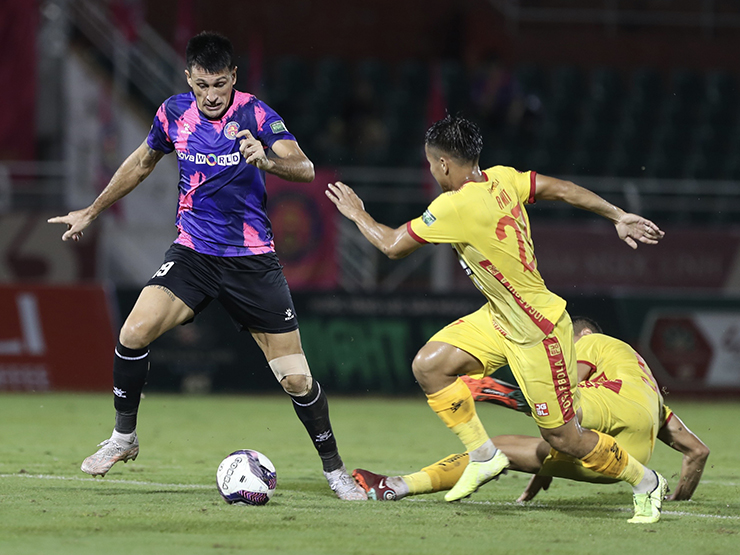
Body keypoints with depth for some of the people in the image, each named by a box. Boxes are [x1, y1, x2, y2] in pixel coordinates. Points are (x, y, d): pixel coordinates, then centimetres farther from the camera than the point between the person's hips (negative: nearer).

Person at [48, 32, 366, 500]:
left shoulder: (255, 114, -12)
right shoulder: (175, 113, -1)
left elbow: (305, 169, -25)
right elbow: (142, 163, 18)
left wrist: (266, 160, -46)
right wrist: (92, 212, 24)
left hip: (253, 259, -2)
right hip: (193, 251, 3)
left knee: (295, 377, -5)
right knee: (134, 332, -20)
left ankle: (334, 468, 14)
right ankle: (124, 438, 1)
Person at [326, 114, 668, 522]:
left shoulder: (456, 207, -26)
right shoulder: (501, 179, -4)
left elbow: (393, 245, -16)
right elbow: (563, 189, 3)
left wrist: (357, 214, 3)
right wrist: (619, 218, 14)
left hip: (539, 331, -9)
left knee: (562, 437, 1)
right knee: (429, 365, 0)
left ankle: (646, 484, 21)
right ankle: (483, 456, 12)